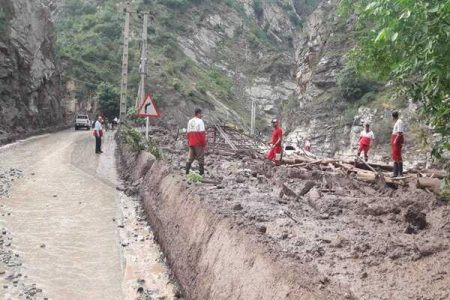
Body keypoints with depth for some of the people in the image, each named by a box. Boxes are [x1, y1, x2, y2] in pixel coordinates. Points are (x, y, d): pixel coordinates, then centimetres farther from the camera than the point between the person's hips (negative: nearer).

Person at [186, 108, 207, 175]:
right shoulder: (200, 121, -11)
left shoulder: (190, 121, 11)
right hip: (199, 143, -6)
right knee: (200, 158, 2)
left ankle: (187, 172, 7)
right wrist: (204, 144, -11)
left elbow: (188, 133, 13)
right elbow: (202, 133, -15)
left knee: (190, 158, 13)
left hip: (191, 143, 6)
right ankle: (201, 173, 4)